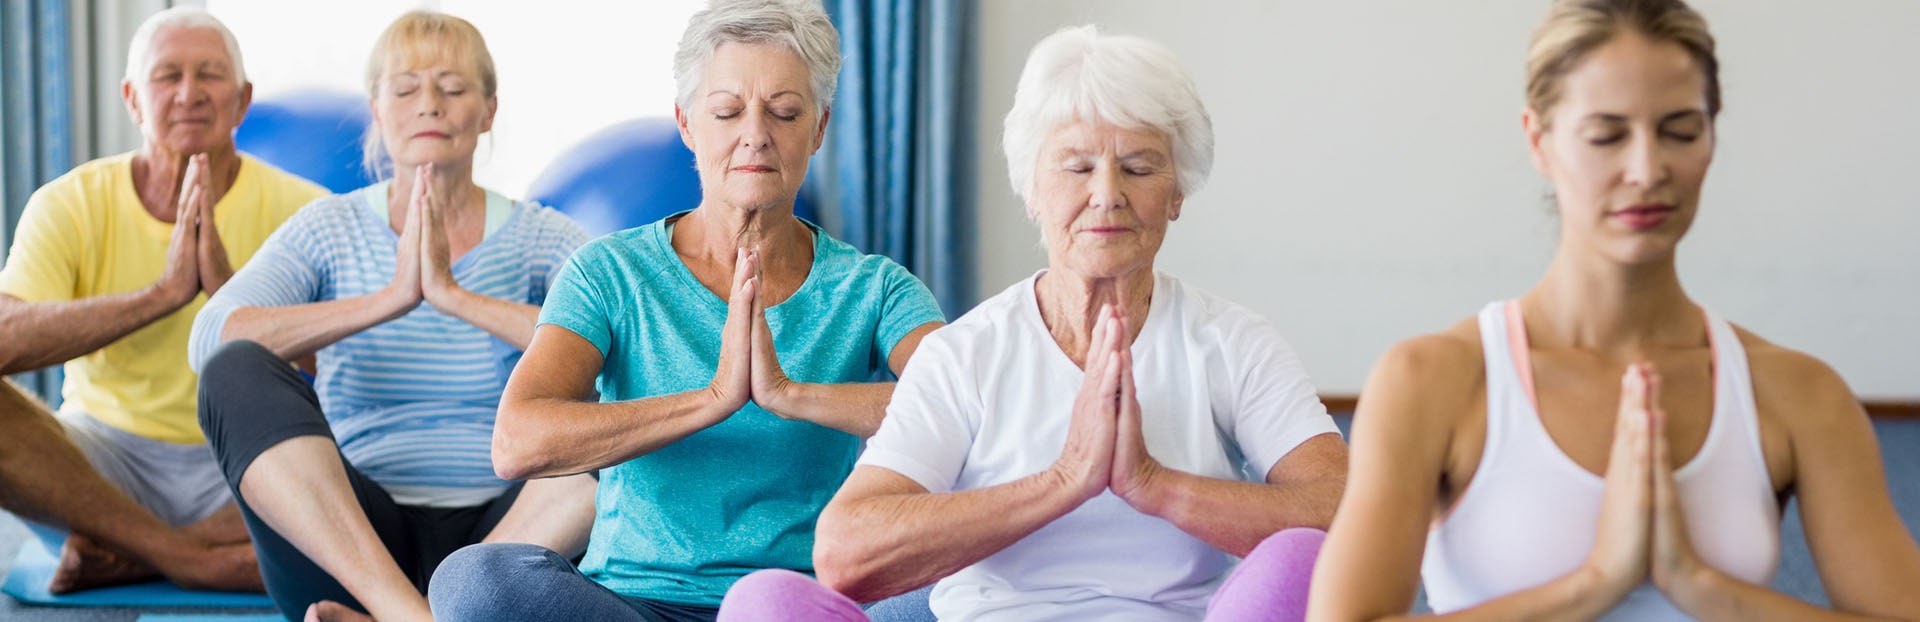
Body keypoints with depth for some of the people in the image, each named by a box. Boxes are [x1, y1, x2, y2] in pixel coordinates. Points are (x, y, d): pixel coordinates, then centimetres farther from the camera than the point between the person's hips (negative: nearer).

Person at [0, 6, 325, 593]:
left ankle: (127, 558, -17)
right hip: (102, 460, 0)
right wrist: (163, 293, -28)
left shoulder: (298, 210, -2)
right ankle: (200, 559, -21)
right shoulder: (70, 205, -1)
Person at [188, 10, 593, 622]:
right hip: (340, 540, 0)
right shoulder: (329, 228, 8)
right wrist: (389, 300, -22)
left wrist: (455, 295, -21)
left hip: (505, 530, 0)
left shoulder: (542, 237, 6)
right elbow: (209, 340, -12)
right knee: (237, 370, -23)